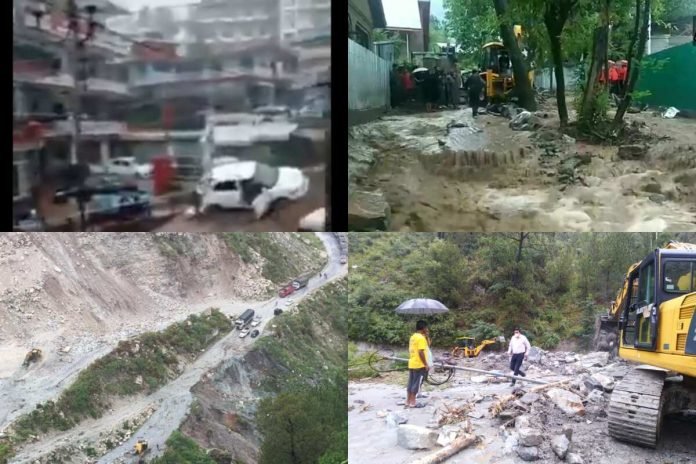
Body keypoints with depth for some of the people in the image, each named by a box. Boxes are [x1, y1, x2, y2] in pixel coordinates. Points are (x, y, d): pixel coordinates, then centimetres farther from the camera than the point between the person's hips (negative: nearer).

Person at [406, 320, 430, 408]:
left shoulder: (413, 337, 13)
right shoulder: (421, 338, -15)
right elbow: (421, 352, -21)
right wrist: (426, 364, -16)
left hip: (412, 364, 9)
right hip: (419, 365, -9)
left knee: (410, 383, 10)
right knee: (417, 383, -3)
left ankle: (408, 401, 13)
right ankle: (413, 403, -2)